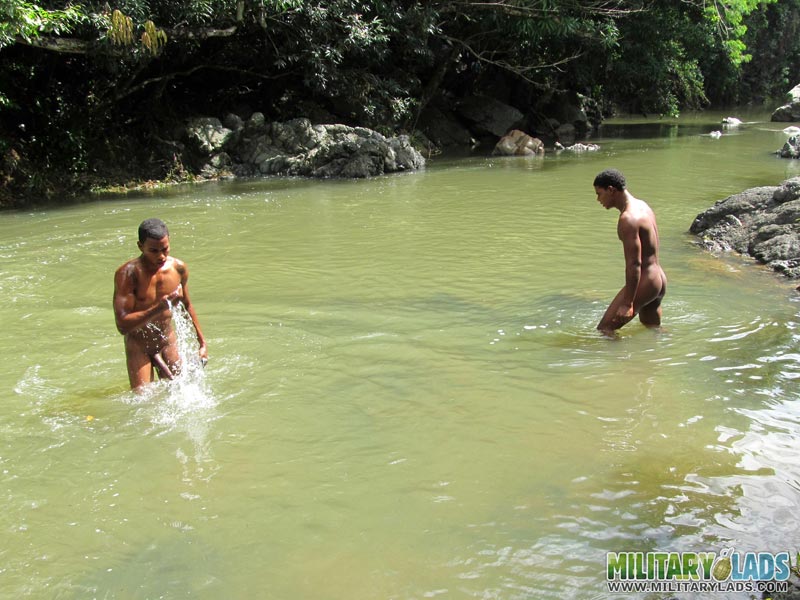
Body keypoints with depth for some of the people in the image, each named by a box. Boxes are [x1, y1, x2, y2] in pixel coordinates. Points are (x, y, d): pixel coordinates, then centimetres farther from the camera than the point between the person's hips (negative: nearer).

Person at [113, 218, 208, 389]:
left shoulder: (179, 268, -8)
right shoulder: (128, 273, -21)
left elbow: (187, 306, 10)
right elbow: (122, 325, -27)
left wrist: (202, 342, 14)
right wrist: (159, 308, -36)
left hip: (168, 342, 4)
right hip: (138, 346, -3)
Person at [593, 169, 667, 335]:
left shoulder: (628, 218, -21)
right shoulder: (642, 206, 10)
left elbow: (634, 263, -26)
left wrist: (627, 303, -26)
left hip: (643, 284, -10)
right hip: (659, 281, 10)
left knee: (604, 329, -10)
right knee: (654, 328, 27)